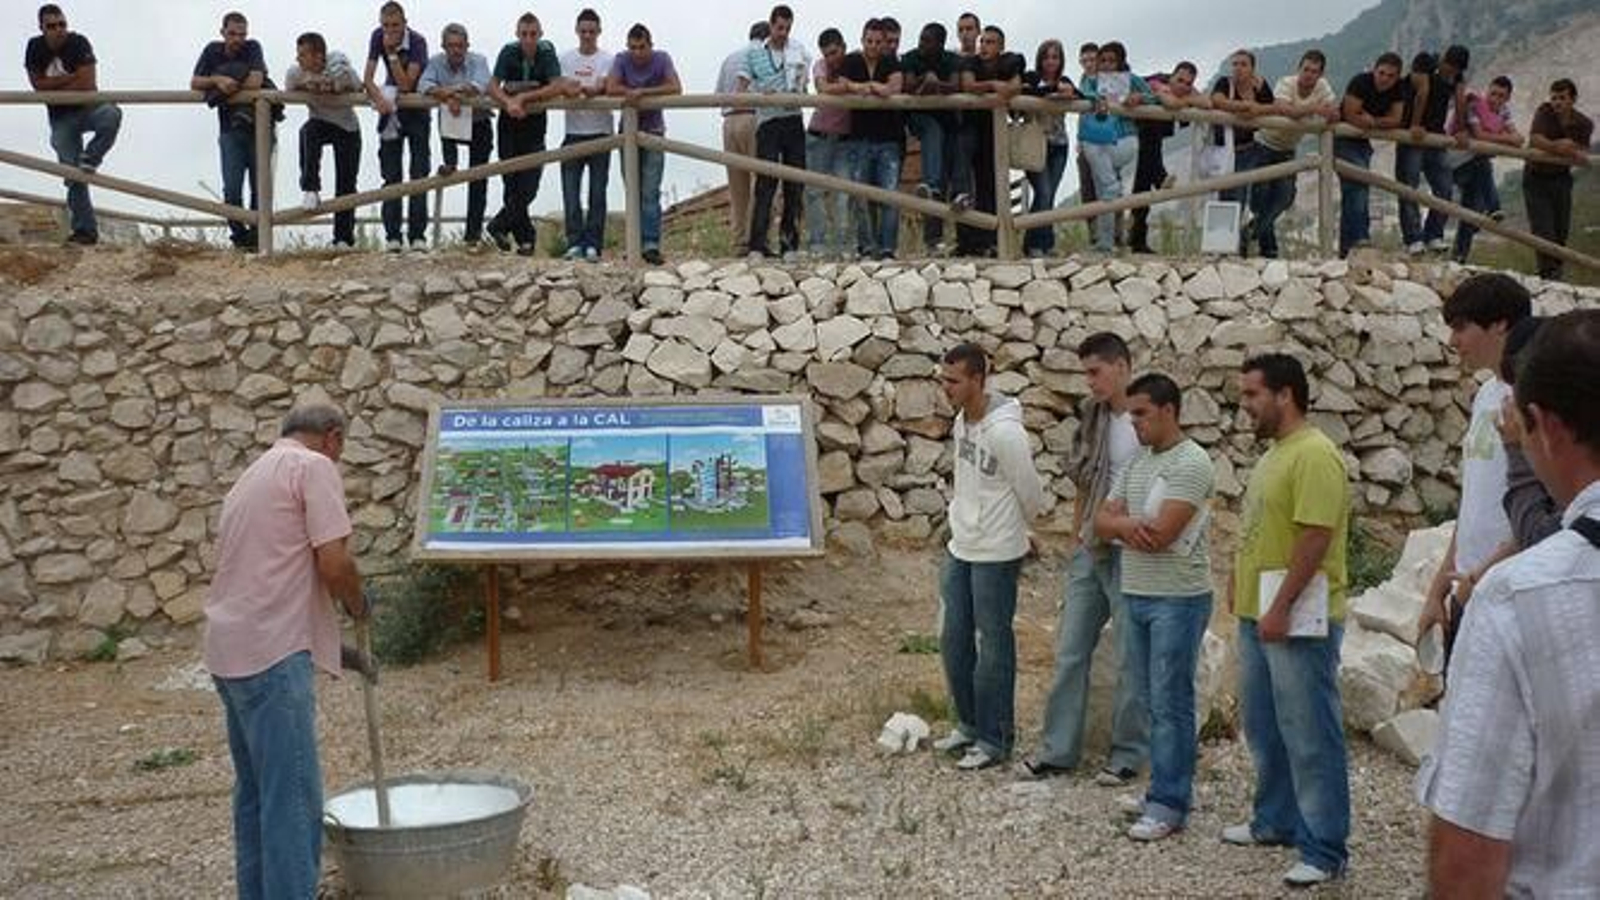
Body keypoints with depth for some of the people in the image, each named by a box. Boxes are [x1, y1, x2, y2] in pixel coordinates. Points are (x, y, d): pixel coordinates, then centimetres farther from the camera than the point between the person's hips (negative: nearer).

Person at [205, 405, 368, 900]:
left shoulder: (254, 474, 23)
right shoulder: (313, 466, -5)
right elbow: (334, 563, -15)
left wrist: (330, 644, 29)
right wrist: (358, 606, 6)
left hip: (233, 649, 10)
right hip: (272, 652, -10)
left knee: (256, 791, 17)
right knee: (292, 797, -7)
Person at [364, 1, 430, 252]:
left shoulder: (417, 42, -21)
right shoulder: (377, 37, -10)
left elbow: (406, 85, -28)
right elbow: (368, 78, -15)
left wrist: (392, 53, -32)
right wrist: (379, 98, -33)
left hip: (417, 108, -3)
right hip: (390, 109, 3)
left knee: (419, 173, -5)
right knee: (391, 175, 0)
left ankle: (417, 234, -3)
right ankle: (392, 235, 1)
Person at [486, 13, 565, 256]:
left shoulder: (547, 54, -9)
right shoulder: (509, 52, -7)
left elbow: (558, 87, -21)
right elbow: (493, 86, -14)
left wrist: (523, 97, -23)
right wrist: (508, 102, -33)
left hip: (534, 127, 0)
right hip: (509, 125, 1)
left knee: (529, 186, -7)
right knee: (513, 184, 2)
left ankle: (498, 227, 10)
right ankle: (525, 238, 15)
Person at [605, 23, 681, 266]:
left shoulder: (662, 59, -9)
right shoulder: (622, 60, -5)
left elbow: (676, 88, -22)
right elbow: (610, 88, -17)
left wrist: (642, 92, -26)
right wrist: (636, 92, -19)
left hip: (653, 131, -2)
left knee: (651, 192, -11)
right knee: (633, 192, 4)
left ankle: (651, 245, -15)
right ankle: (636, 245, 8)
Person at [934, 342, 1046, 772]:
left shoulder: (1004, 431, -22)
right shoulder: (961, 420, 4)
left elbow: (1031, 494, -12)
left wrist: (1016, 531, 5)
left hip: (995, 555, -8)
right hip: (960, 548, 8)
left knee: (993, 647, 2)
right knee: (955, 642, 16)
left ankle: (994, 740, 14)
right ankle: (970, 725, 31)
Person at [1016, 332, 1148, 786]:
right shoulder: (1093, 417, 7)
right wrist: (1075, 536, 14)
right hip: (1090, 551, 7)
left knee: (1131, 659, 5)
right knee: (1070, 651, 11)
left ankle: (1128, 754, 18)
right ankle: (1058, 749, 20)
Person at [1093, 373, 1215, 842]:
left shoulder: (1191, 464, -14)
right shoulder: (1137, 462, 12)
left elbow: (1160, 535, -22)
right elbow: (1101, 522, 8)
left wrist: (1121, 524, -5)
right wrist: (1128, 525, -14)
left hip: (1178, 599, -8)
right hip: (1135, 594, 8)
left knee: (1170, 703, -3)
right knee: (1151, 700, 14)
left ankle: (1168, 804, 3)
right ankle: (1171, 782, 24)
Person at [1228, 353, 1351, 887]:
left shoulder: (1314, 454, -17)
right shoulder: (1273, 453, 14)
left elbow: (1316, 537, -23)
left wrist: (1280, 608, -23)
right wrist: (1240, 584, 18)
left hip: (1298, 620, -10)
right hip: (1258, 616, 10)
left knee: (1310, 737, -2)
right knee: (1264, 729, 19)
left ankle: (1325, 851, 7)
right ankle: (1276, 821, 34)